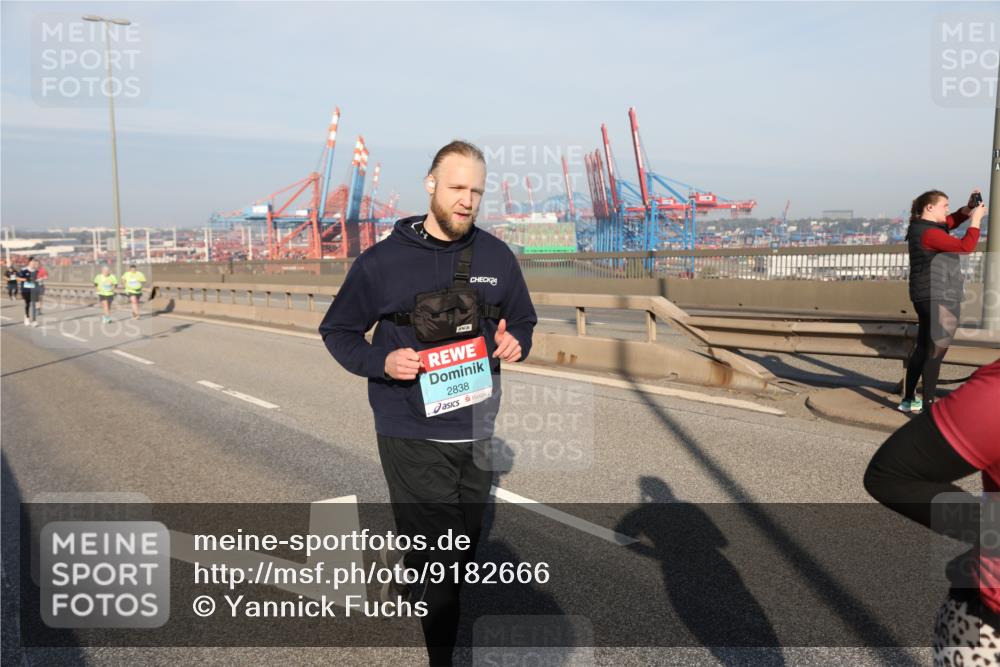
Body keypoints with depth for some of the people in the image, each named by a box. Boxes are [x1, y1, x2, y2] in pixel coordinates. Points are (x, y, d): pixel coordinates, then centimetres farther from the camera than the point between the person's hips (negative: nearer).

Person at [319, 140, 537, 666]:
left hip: (477, 434, 5)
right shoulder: (382, 261, -6)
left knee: (463, 551, 19)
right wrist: (381, 361, -17)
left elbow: (523, 320, 15)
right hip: (413, 438, -4)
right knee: (439, 560, -4)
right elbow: (337, 331, 2)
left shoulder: (497, 257, 3)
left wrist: (515, 342, -9)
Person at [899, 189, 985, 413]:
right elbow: (965, 246, -23)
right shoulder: (928, 232, -19)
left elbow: (951, 221, 29)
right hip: (939, 298, -11)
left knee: (923, 349, 15)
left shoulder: (924, 227, 13)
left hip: (930, 297, 11)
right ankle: (928, 403, -6)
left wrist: (968, 208, 11)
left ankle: (909, 400, 20)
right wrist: (976, 218, -12)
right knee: (936, 352, -8)